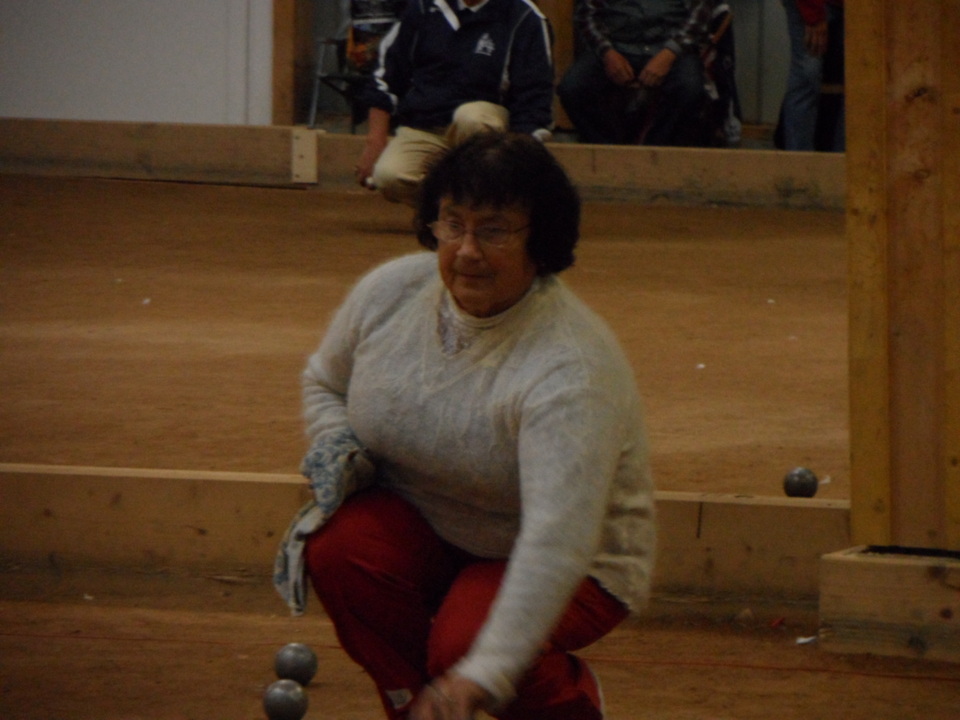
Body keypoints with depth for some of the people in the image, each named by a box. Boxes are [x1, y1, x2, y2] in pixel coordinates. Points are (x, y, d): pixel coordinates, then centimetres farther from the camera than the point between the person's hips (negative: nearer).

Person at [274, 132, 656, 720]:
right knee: (339, 546, -25)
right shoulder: (389, 292, -12)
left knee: (465, 645, -32)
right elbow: (325, 381, 11)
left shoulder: (571, 368, -33)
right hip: (424, 527, 5)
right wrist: (337, 445, -12)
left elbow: (558, 538, -42)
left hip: (568, 567, -5)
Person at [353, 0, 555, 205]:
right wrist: (375, 142, 3)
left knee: (470, 117, -38)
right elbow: (386, 77, 10)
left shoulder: (525, 19, -7)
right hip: (420, 129, 2)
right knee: (389, 176, -30)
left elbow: (534, 102, -8)